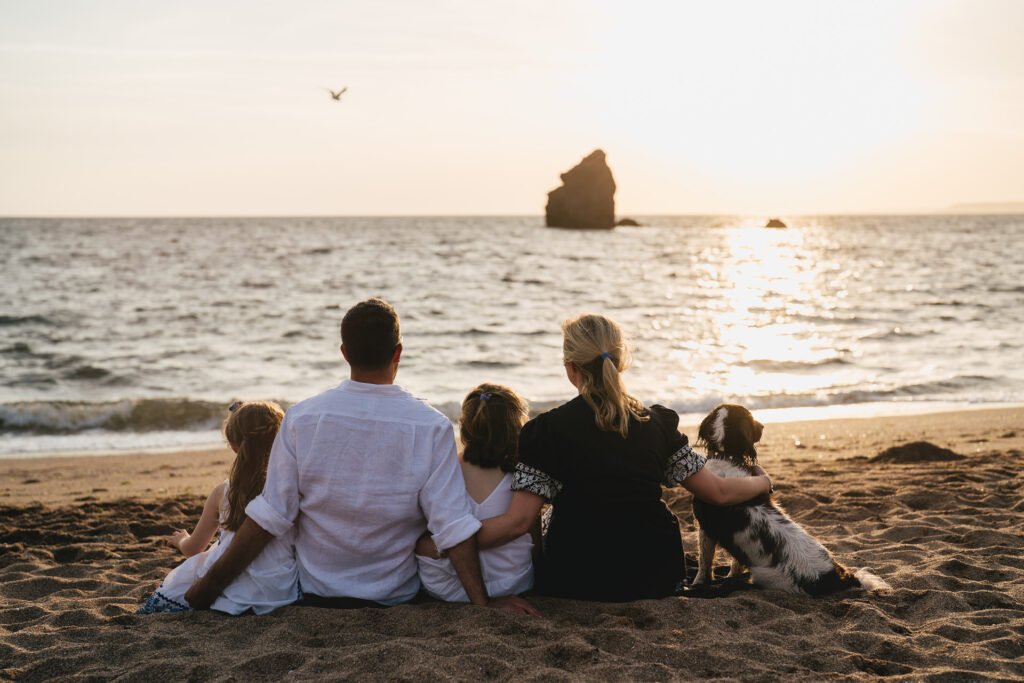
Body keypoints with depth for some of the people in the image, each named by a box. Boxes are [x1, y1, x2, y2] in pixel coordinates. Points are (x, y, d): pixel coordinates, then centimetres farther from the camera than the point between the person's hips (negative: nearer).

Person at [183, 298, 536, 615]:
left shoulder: (302, 418, -12)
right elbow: (453, 525, -16)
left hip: (315, 594, 1)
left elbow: (270, 517, -11)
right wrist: (482, 602, -11)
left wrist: (210, 585, -3)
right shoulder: (431, 426, -14)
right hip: (397, 598, -1)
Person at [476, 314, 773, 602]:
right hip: (656, 579, 3)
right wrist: (763, 482, 24)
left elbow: (517, 521, -17)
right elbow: (719, 493, 4)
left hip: (576, 583, -2)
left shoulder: (547, 430, -12)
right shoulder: (657, 422, -2)